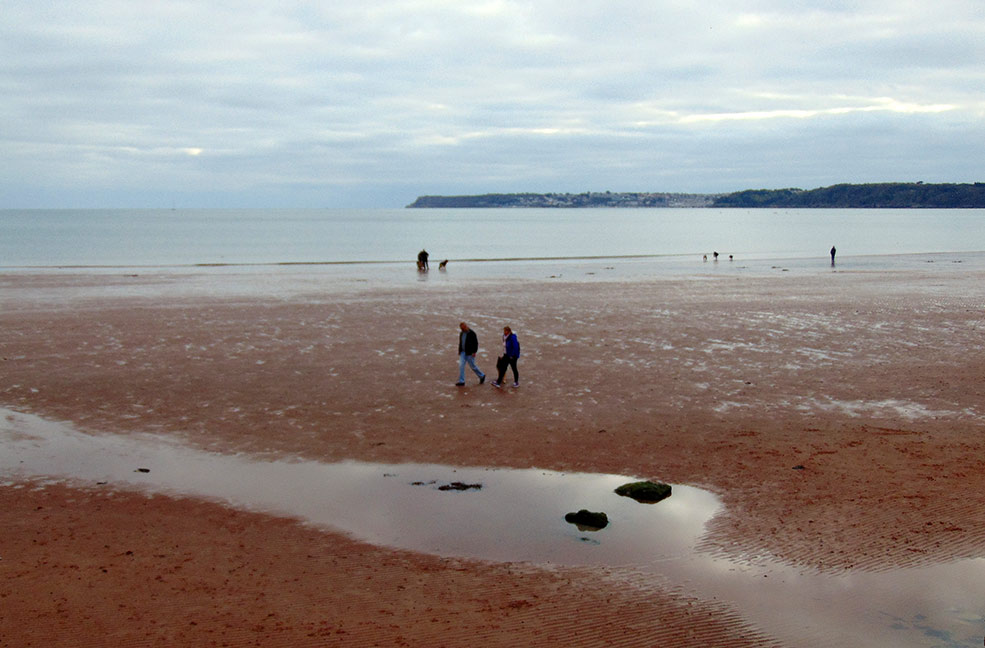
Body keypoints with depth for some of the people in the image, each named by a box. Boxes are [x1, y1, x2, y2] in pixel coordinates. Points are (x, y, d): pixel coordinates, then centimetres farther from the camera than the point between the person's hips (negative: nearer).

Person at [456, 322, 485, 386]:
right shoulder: (461, 333, 7)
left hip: (470, 353, -6)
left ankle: (482, 376, 26)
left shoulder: (472, 333, -14)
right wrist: (459, 351, 14)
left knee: (472, 366, 3)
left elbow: (476, 343, -14)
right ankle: (461, 382, 0)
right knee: (461, 366, -3)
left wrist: (474, 352, -18)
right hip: (463, 352, 6)